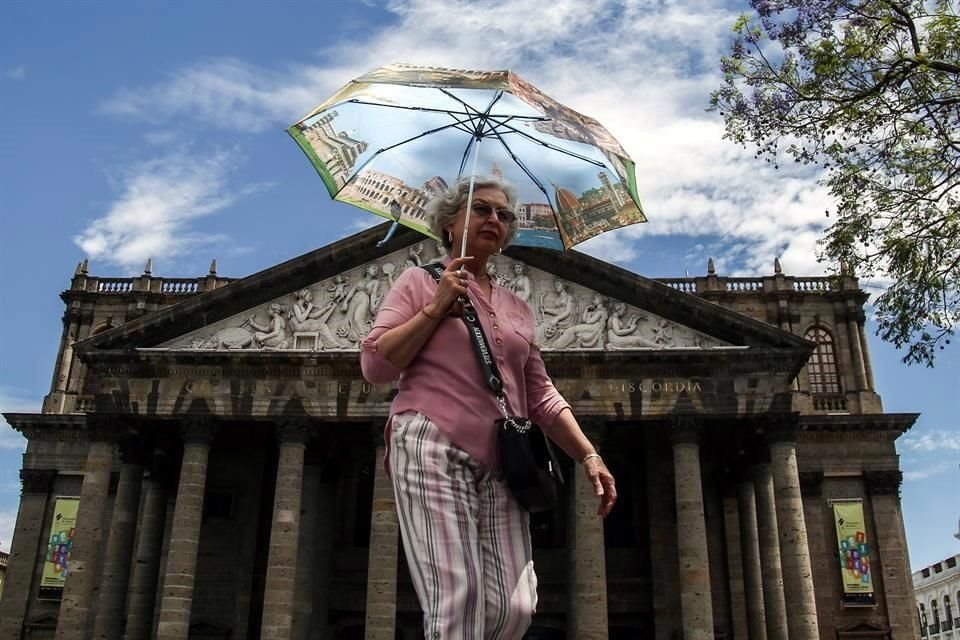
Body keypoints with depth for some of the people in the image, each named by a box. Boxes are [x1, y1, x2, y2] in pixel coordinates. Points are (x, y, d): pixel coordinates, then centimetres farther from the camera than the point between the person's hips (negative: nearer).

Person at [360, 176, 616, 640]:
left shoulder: (517, 308, 23)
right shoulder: (421, 281, 10)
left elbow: (541, 396, 20)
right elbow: (374, 364, -1)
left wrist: (588, 455, 9)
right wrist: (438, 305, -5)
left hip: (501, 467, 5)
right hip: (433, 452, -5)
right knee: (459, 601, -16)